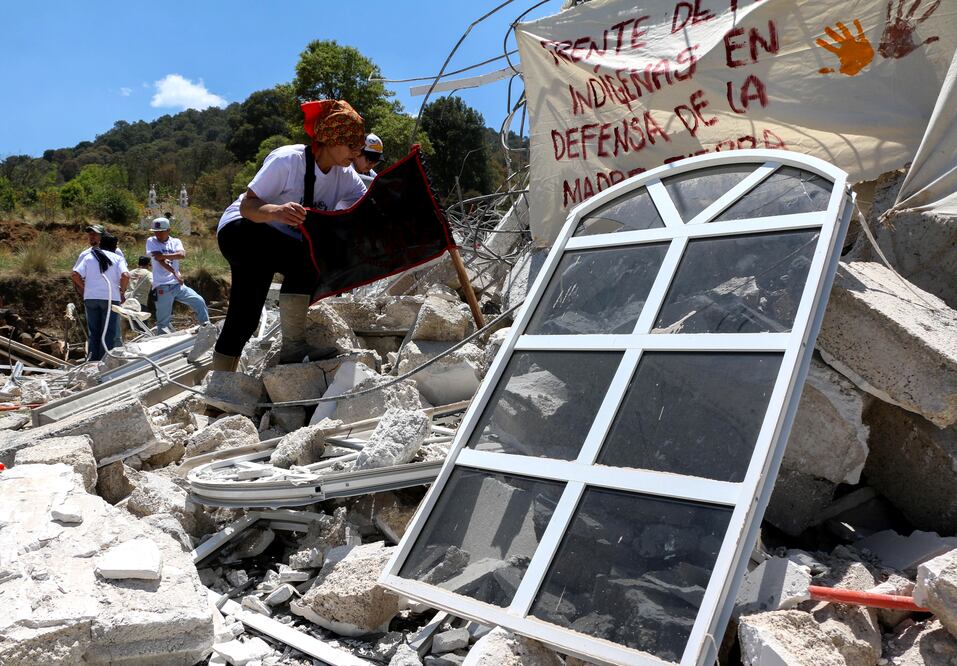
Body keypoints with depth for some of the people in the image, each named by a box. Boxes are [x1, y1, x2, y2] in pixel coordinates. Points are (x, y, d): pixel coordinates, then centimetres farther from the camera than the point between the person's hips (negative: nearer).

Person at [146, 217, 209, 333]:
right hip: (162, 287, -3)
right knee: (163, 322, -2)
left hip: (178, 284, 3)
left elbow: (182, 254, -12)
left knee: (199, 301, -3)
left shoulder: (175, 241, 10)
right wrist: (175, 273, -21)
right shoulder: (151, 241, 3)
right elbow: (160, 260, -12)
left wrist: (164, 256, -21)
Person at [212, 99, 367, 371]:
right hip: (240, 229, -7)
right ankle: (293, 350, -26)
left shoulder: (345, 175, -4)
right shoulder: (288, 160, -24)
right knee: (307, 258, -32)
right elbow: (247, 206, -25)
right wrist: (277, 211, -46)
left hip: (281, 241, 7)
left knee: (245, 320, 4)